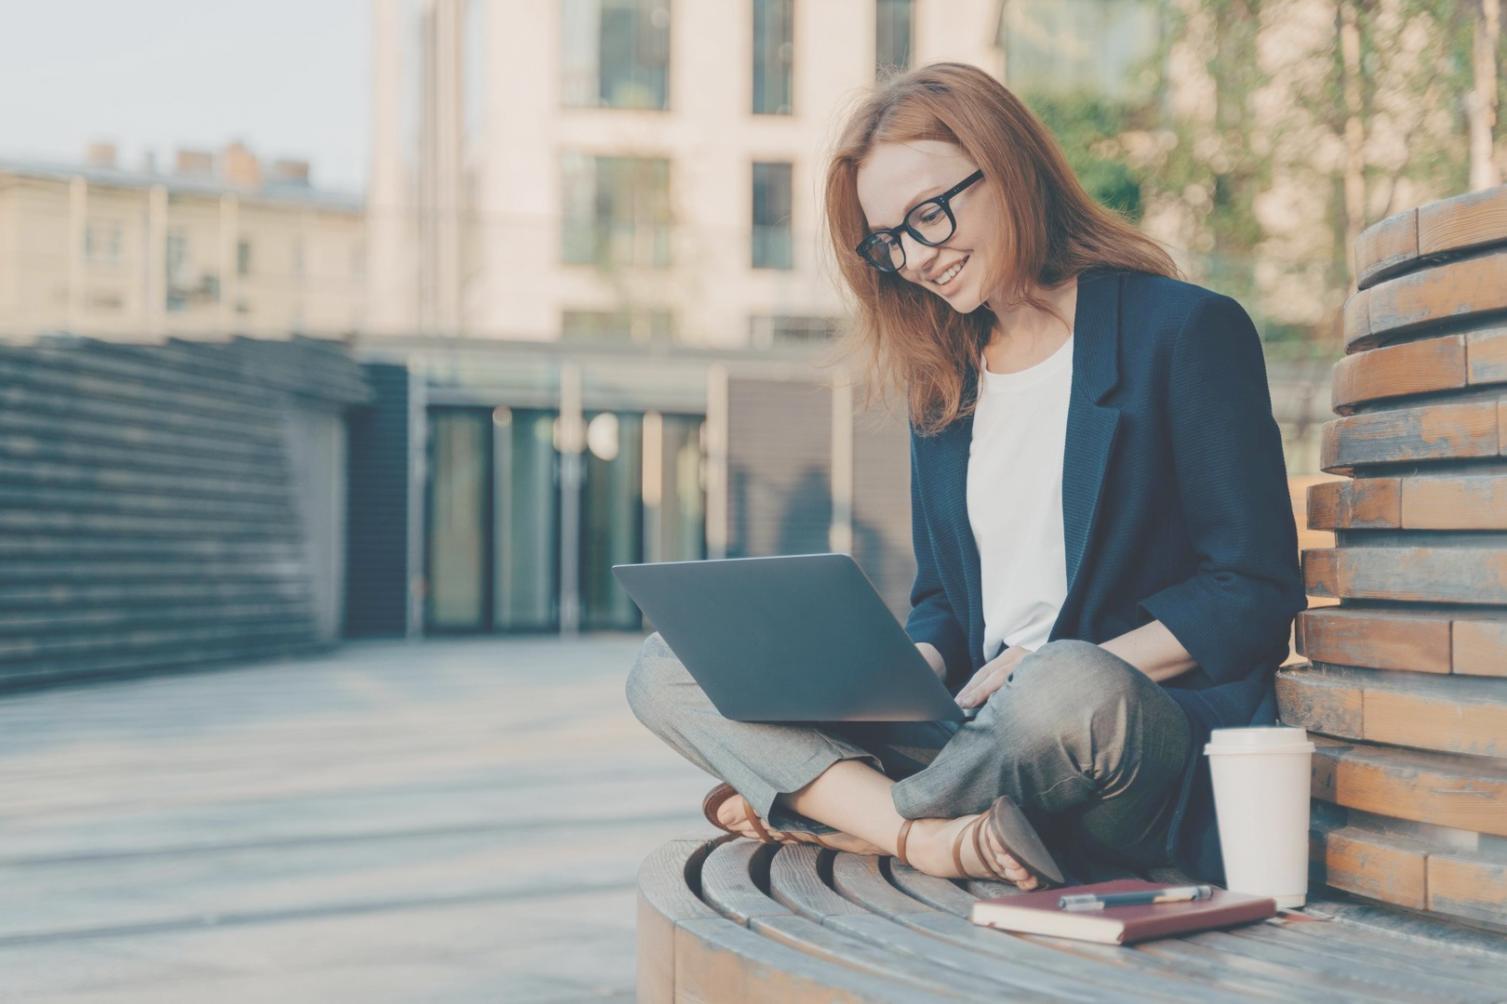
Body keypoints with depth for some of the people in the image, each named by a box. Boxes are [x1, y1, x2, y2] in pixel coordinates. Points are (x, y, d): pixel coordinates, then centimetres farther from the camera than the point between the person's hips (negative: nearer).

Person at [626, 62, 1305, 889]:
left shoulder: (1184, 330, -1)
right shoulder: (943, 378, 18)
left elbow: (1257, 594, -5)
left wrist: (1073, 668, -17)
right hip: (977, 725, 6)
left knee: (1070, 691, -42)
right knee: (667, 671, -8)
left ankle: (817, 805, -16)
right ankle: (932, 837, -26)